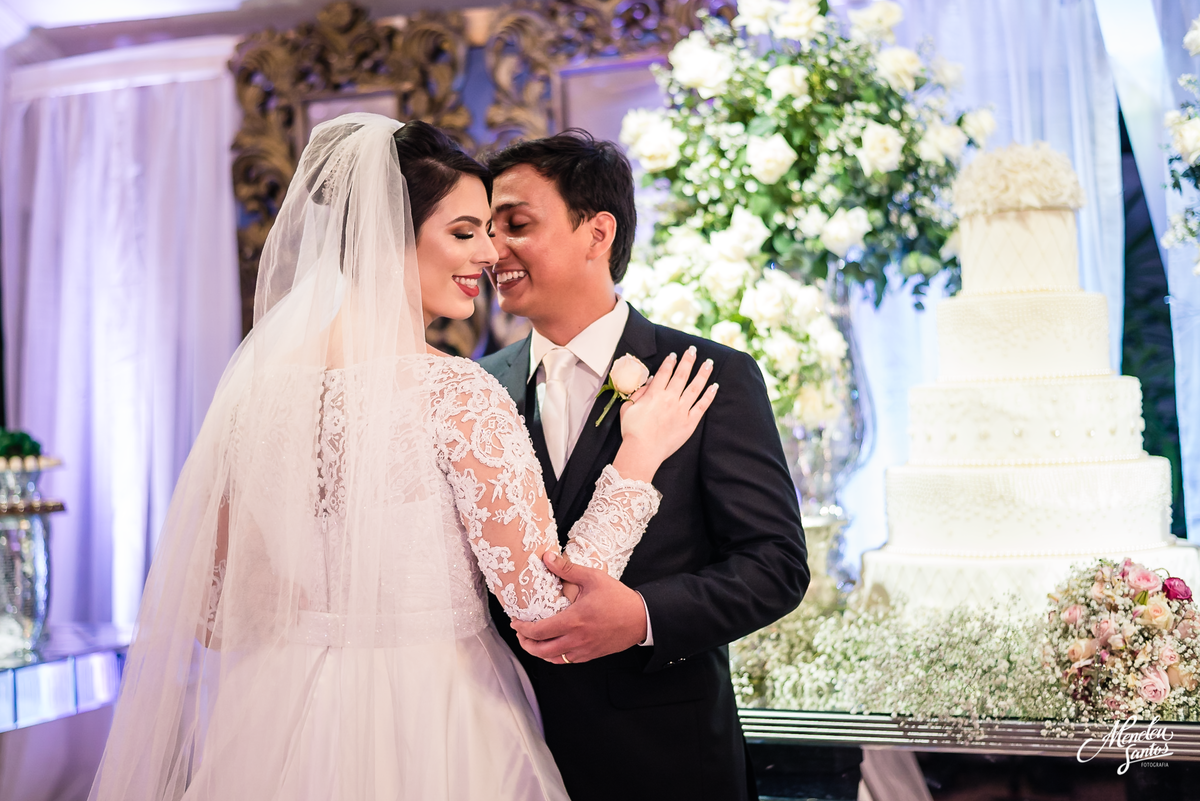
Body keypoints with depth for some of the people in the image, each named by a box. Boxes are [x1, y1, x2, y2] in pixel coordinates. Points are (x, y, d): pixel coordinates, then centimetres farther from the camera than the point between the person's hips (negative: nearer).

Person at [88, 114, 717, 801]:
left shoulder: (255, 380, -2)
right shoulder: (456, 394, -19)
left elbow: (213, 616, 3)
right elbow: (547, 602, -18)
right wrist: (638, 458, -9)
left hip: (279, 725, 5)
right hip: (428, 730, -4)